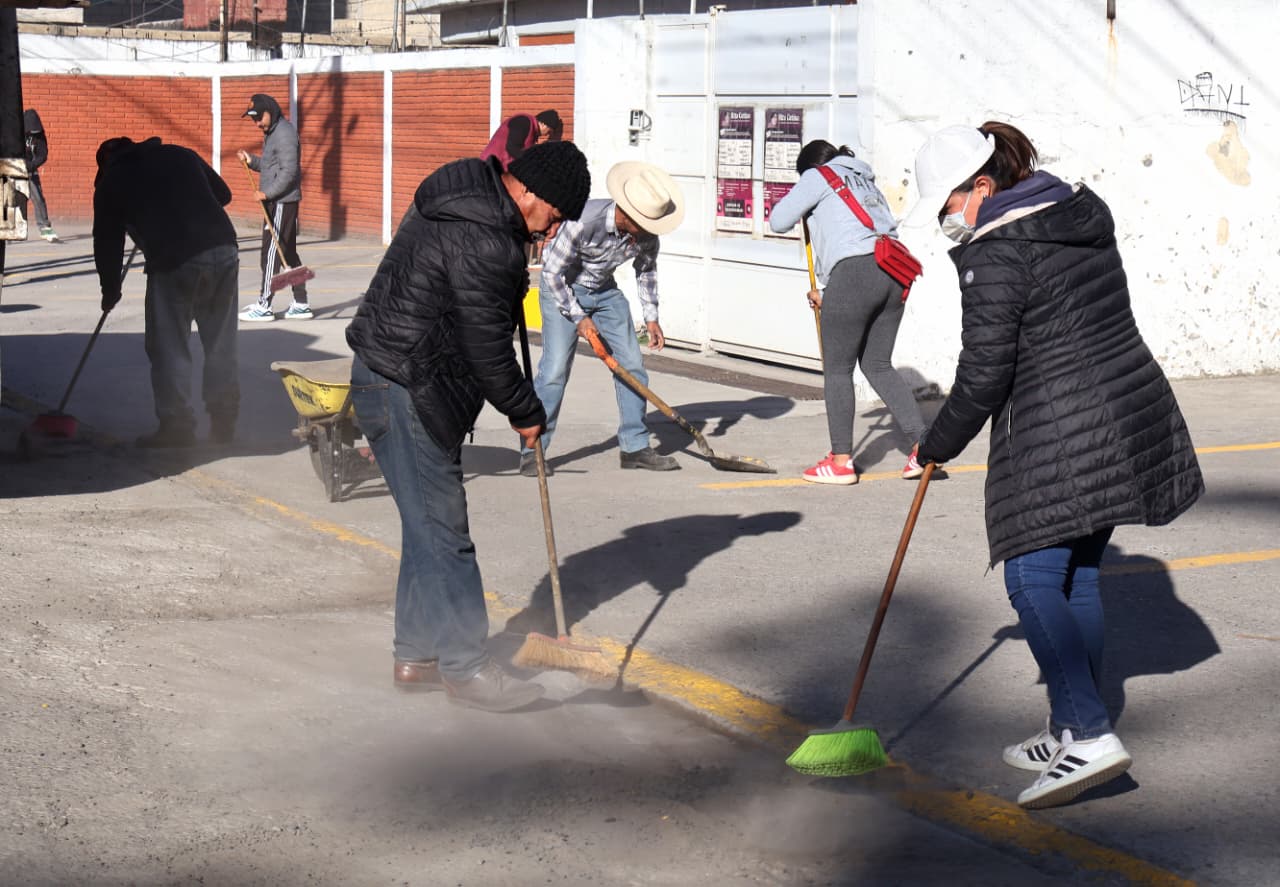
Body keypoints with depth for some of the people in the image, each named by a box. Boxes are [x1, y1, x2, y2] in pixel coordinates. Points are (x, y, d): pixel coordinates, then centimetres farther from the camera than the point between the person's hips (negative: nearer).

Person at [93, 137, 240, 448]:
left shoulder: (110, 183, 12)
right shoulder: (180, 154, 21)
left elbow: (107, 242, 17)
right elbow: (223, 193, 25)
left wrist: (110, 290, 29)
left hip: (174, 262, -4)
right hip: (224, 250, 4)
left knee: (169, 350, 7)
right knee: (221, 344, 12)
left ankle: (177, 426, 8)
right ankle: (224, 423, 17)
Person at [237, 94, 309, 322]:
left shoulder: (284, 133, -15)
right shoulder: (272, 132, 16)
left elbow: (289, 171, -21)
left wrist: (267, 193, -23)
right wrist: (251, 160, 6)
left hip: (282, 202, -10)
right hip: (276, 201, 10)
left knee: (271, 253, -7)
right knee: (288, 253, 12)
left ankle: (264, 306, -4)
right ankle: (301, 304, 16)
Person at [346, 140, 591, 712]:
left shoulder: (466, 193, 9)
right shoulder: (486, 243, -23)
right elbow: (488, 348, -18)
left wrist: (514, 285, 12)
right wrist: (526, 414, -4)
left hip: (387, 374, 11)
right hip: (406, 392, -11)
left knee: (429, 525, 16)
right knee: (441, 530, -5)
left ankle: (417, 656, 24)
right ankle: (465, 668, 1)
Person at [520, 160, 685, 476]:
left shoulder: (647, 232, -16)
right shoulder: (584, 221, -34)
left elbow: (646, 270, 6)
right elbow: (553, 271, -23)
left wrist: (651, 317, 3)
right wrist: (579, 318, -18)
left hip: (605, 291, 6)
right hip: (562, 289, -6)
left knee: (632, 365, 1)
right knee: (555, 370, -15)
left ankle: (635, 447, 12)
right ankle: (531, 452, -7)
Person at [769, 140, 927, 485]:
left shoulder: (820, 176, 8)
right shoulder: (866, 183, 31)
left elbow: (778, 221, 5)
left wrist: (796, 201, 28)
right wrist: (828, 293, 32)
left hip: (857, 272, -8)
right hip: (894, 273, 8)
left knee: (837, 369, 3)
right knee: (878, 365, 15)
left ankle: (841, 460, 5)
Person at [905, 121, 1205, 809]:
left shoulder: (996, 255, -14)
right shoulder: (1082, 214, 12)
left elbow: (985, 372, -13)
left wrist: (939, 445, 0)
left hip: (1057, 439, -9)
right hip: (1132, 412, 9)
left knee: (1031, 577, -6)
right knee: (1077, 574, 14)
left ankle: (1090, 735, -15)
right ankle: (1071, 735, 21)